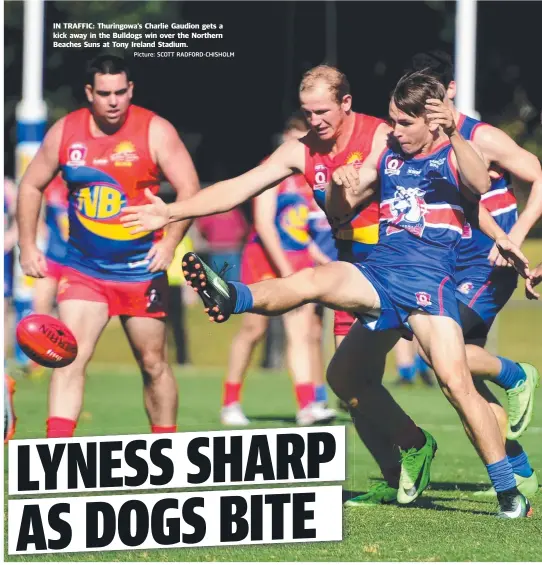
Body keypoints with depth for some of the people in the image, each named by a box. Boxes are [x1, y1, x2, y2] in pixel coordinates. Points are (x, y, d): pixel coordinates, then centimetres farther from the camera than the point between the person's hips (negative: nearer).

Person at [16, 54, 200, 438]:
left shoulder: (155, 132, -8)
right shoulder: (65, 133, -1)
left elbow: (189, 189, -9)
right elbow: (32, 186, 11)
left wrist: (170, 242, -21)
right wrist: (27, 246, 4)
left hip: (141, 270, -1)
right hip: (83, 270, 1)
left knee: (153, 362, 10)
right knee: (70, 357, -14)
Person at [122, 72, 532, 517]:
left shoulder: (455, 153, 3)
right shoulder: (387, 154, 18)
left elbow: (480, 185, -21)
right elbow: (339, 214, 21)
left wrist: (453, 134, -36)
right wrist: (340, 189, -2)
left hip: (429, 277, -6)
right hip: (380, 273, 6)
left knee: (454, 378, -19)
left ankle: (509, 491, -9)